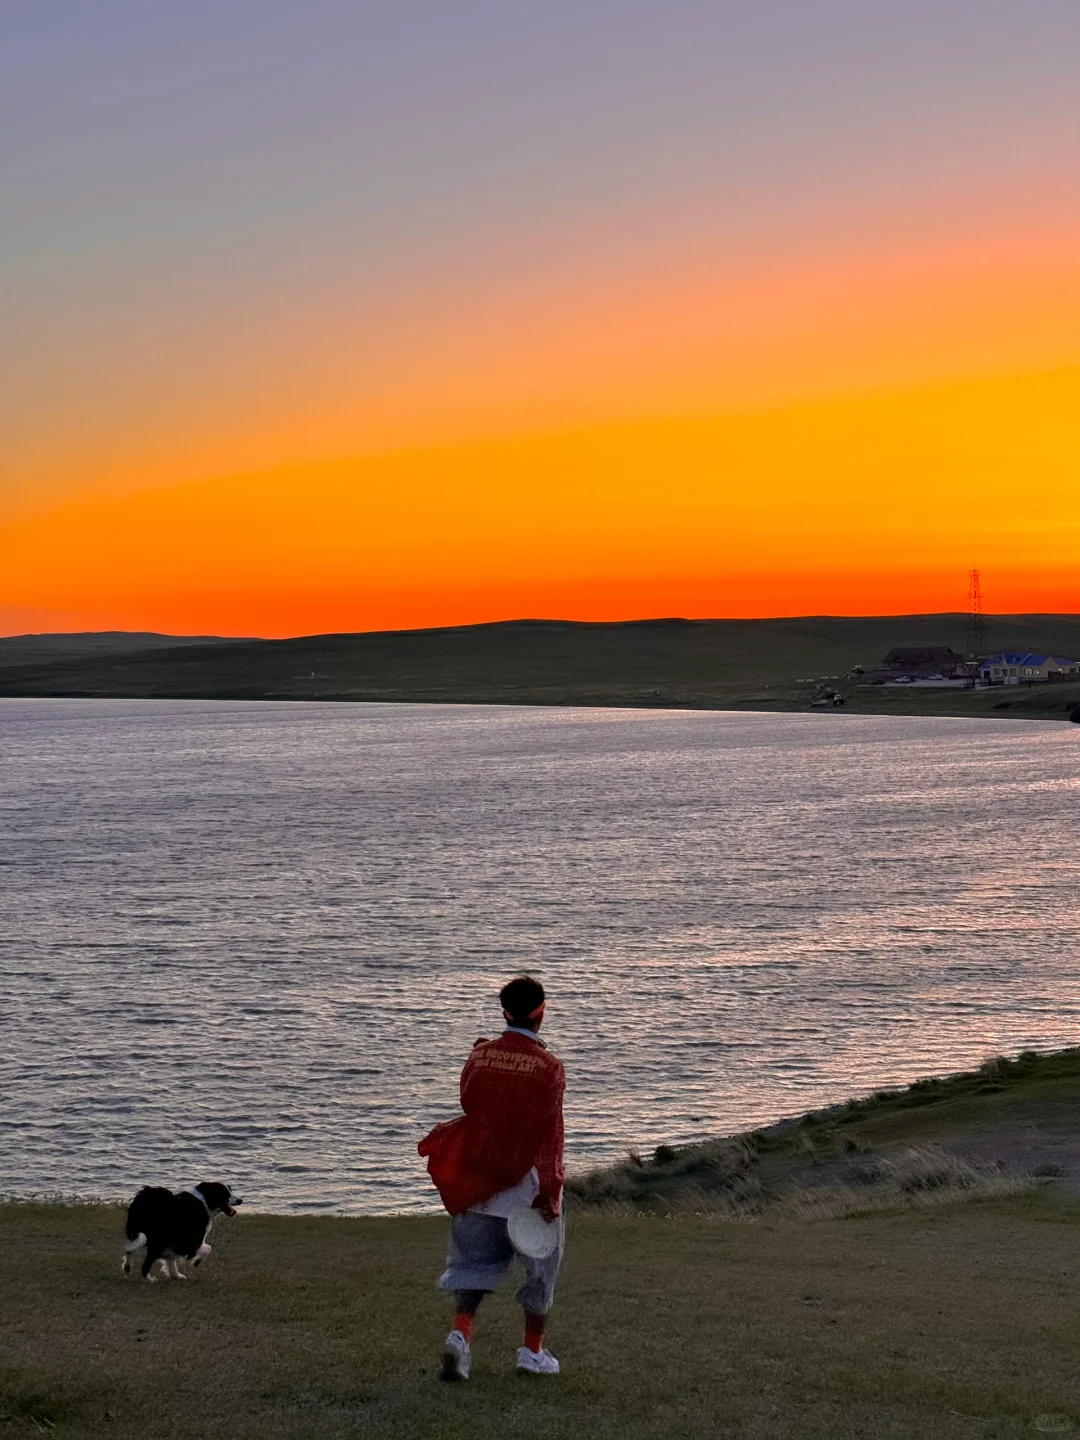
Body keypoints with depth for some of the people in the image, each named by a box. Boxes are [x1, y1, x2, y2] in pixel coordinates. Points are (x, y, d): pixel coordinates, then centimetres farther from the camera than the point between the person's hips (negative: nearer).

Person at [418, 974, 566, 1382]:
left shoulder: (479, 1056, -1)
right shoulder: (548, 1066, -12)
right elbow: (551, 1134, -13)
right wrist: (550, 1191, -12)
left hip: (479, 1178, 3)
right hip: (528, 1181, -3)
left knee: (474, 1259, 11)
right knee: (540, 1265, 12)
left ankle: (460, 1333, -9)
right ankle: (532, 1351, 18)